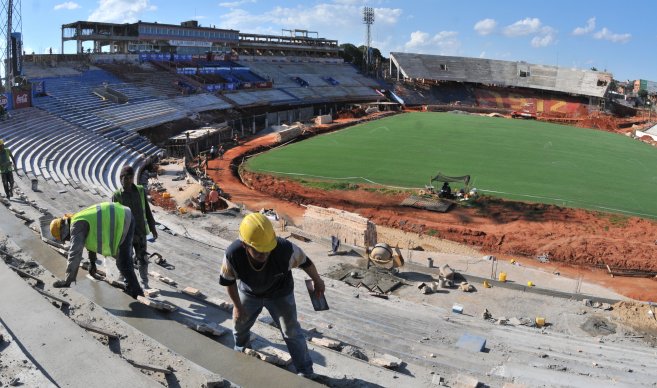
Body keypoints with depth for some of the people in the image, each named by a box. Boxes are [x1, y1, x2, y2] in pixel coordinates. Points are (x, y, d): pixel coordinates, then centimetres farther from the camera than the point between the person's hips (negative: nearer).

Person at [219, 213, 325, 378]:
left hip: (280, 294, -2)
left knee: (291, 332, 4)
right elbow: (229, 281, -16)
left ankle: (305, 372, 26)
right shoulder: (233, 254, -38)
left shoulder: (285, 249, -42)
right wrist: (237, 306, -4)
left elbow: (305, 262, -19)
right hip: (248, 292, 2)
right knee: (240, 322, 24)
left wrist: (317, 281, -1)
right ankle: (240, 348, 59)